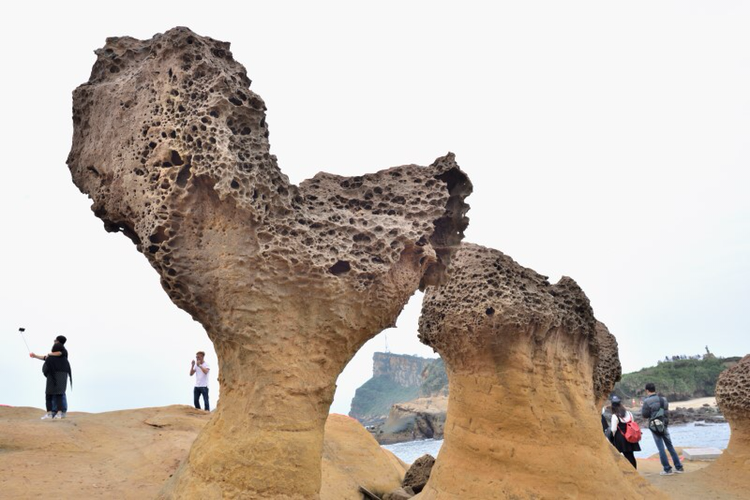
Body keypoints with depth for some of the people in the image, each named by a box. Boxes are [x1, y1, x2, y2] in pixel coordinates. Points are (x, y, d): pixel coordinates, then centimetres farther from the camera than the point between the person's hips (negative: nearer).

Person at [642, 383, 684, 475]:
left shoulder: (647, 401, -15)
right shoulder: (664, 399, 2)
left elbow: (644, 415, -10)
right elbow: (666, 410, 13)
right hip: (665, 425, 5)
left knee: (661, 448, 2)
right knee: (670, 446, 15)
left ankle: (667, 469, 5)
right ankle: (679, 467, 19)